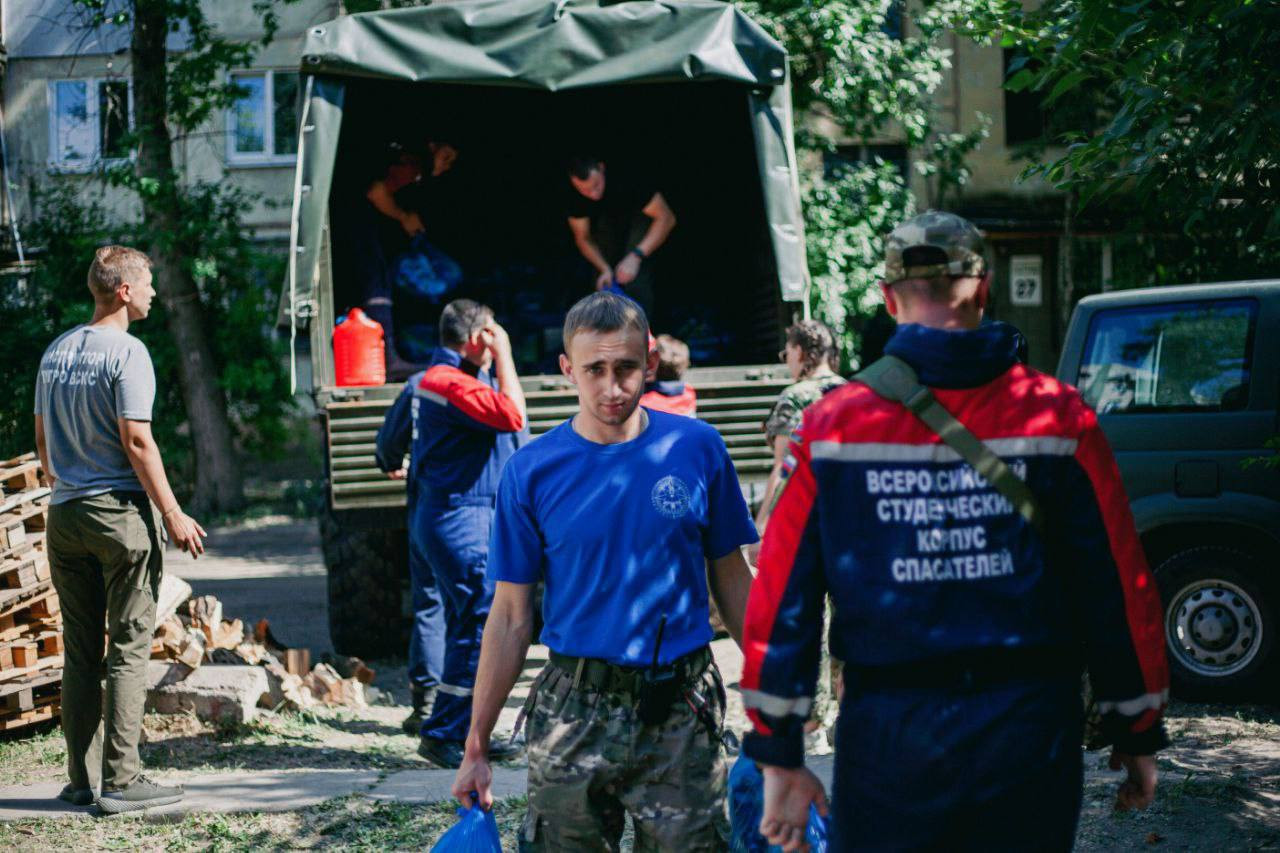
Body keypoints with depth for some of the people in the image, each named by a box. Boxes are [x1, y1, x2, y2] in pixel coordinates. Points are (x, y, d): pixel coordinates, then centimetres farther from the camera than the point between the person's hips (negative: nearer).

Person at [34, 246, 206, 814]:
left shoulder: (56, 351, 13)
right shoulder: (127, 352, -10)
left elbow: (42, 438, 17)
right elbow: (136, 441, -15)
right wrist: (173, 515, -12)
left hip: (64, 513, 7)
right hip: (121, 512, -7)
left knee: (79, 650, 10)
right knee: (129, 646, -2)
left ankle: (81, 778, 14)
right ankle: (121, 780, -3)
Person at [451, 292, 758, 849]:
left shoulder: (697, 448, 0)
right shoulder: (532, 471, -2)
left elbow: (731, 578, 10)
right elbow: (511, 616, 2)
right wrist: (476, 747, 1)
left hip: (683, 712, 1)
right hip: (573, 716, 0)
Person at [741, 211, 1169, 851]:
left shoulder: (832, 423, -3)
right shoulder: (1056, 417, -4)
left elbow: (781, 599, -3)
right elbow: (1118, 588, -1)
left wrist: (778, 755, 3)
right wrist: (1138, 732, 10)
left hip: (886, 736, 0)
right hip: (1029, 725, 0)